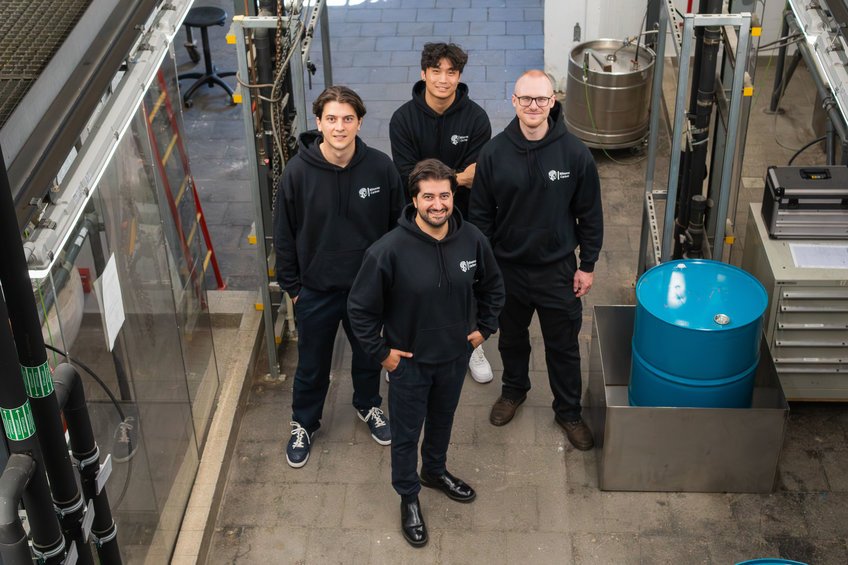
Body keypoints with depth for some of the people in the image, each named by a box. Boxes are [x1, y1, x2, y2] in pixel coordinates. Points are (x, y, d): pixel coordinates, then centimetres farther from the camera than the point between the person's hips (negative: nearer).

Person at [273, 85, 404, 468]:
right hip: (316, 289, -1)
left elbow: (398, 225, -1)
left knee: (369, 355, 23)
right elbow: (284, 235, -6)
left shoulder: (380, 167, -14)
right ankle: (303, 423, 41)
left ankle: (368, 405, 51)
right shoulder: (298, 172, -17)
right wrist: (291, 286, -2)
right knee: (312, 364, 16)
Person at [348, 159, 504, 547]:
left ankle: (436, 471, 55)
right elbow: (360, 307, -15)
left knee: (443, 420, 27)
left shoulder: (472, 240, -15)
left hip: (455, 355, 4)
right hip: (409, 360, -3)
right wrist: (380, 351, -11)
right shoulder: (389, 250, -27)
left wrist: (484, 327, 4)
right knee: (406, 433, 16)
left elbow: (491, 286, 6)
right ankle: (409, 497, 39)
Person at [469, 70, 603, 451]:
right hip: (507, 267, 1)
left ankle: (568, 410, 32)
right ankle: (514, 390, 48)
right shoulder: (494, 153, -11)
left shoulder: (574, 153, -14)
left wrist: (587, 265, -2)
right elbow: (481, 214, -2)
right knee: (511, 337, 22)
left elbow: (589, 214, -4)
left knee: (563, 345, 12)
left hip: (557, 269, -1)